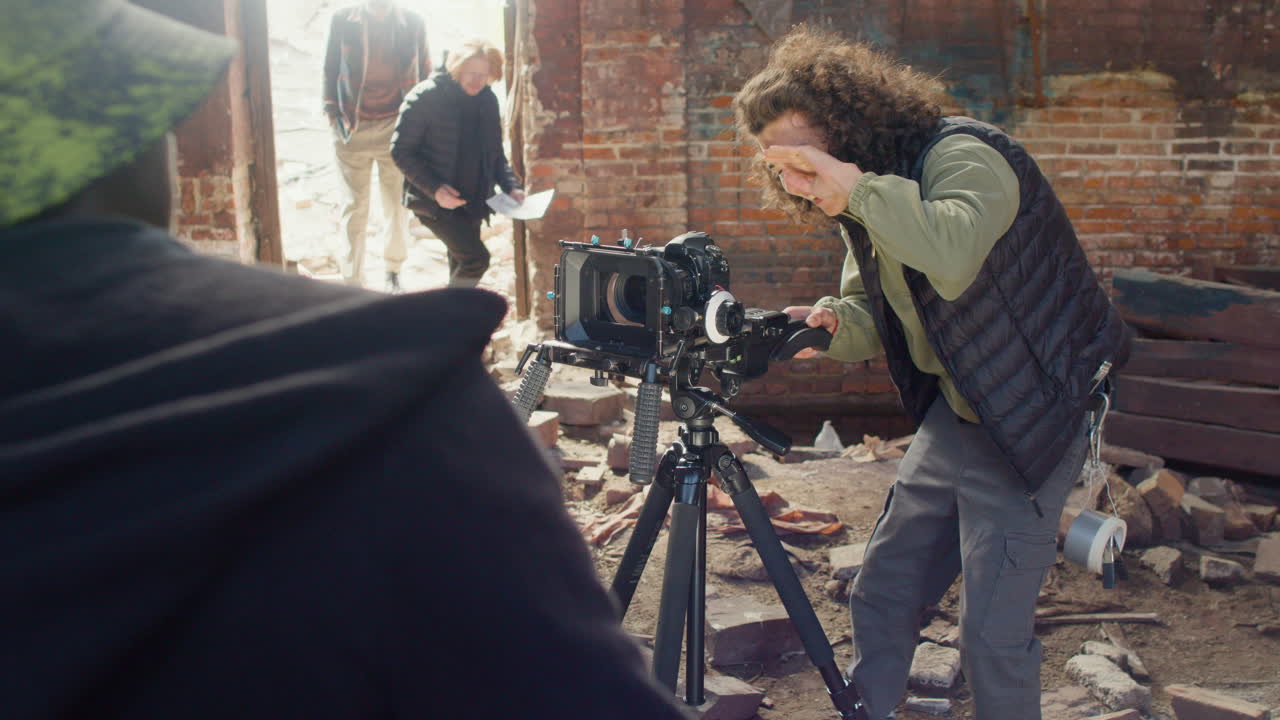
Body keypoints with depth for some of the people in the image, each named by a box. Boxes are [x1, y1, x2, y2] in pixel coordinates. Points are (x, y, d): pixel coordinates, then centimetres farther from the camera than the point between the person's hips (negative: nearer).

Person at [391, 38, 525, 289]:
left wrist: (511, 186, -2)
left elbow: (495, 153, 16)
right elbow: (401, 151, -10)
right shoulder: (426, 97, -11)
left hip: (473, 201, 6)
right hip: (435, 202, -6)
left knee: (461, 268, 11)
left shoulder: (488, 101, 6)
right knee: (476, 258, -19)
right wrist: (434, 188, -21)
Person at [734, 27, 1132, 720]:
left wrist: (856, 184, -34)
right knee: (880, 594, 13)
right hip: (950, 413, 8)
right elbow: (874, 315, 12)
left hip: (1030, 420, -8)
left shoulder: (962, 154, -22)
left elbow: (953, 257, -43)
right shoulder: (867, 210, 5)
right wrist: (830, 323, -11)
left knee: (992, 633, -7)